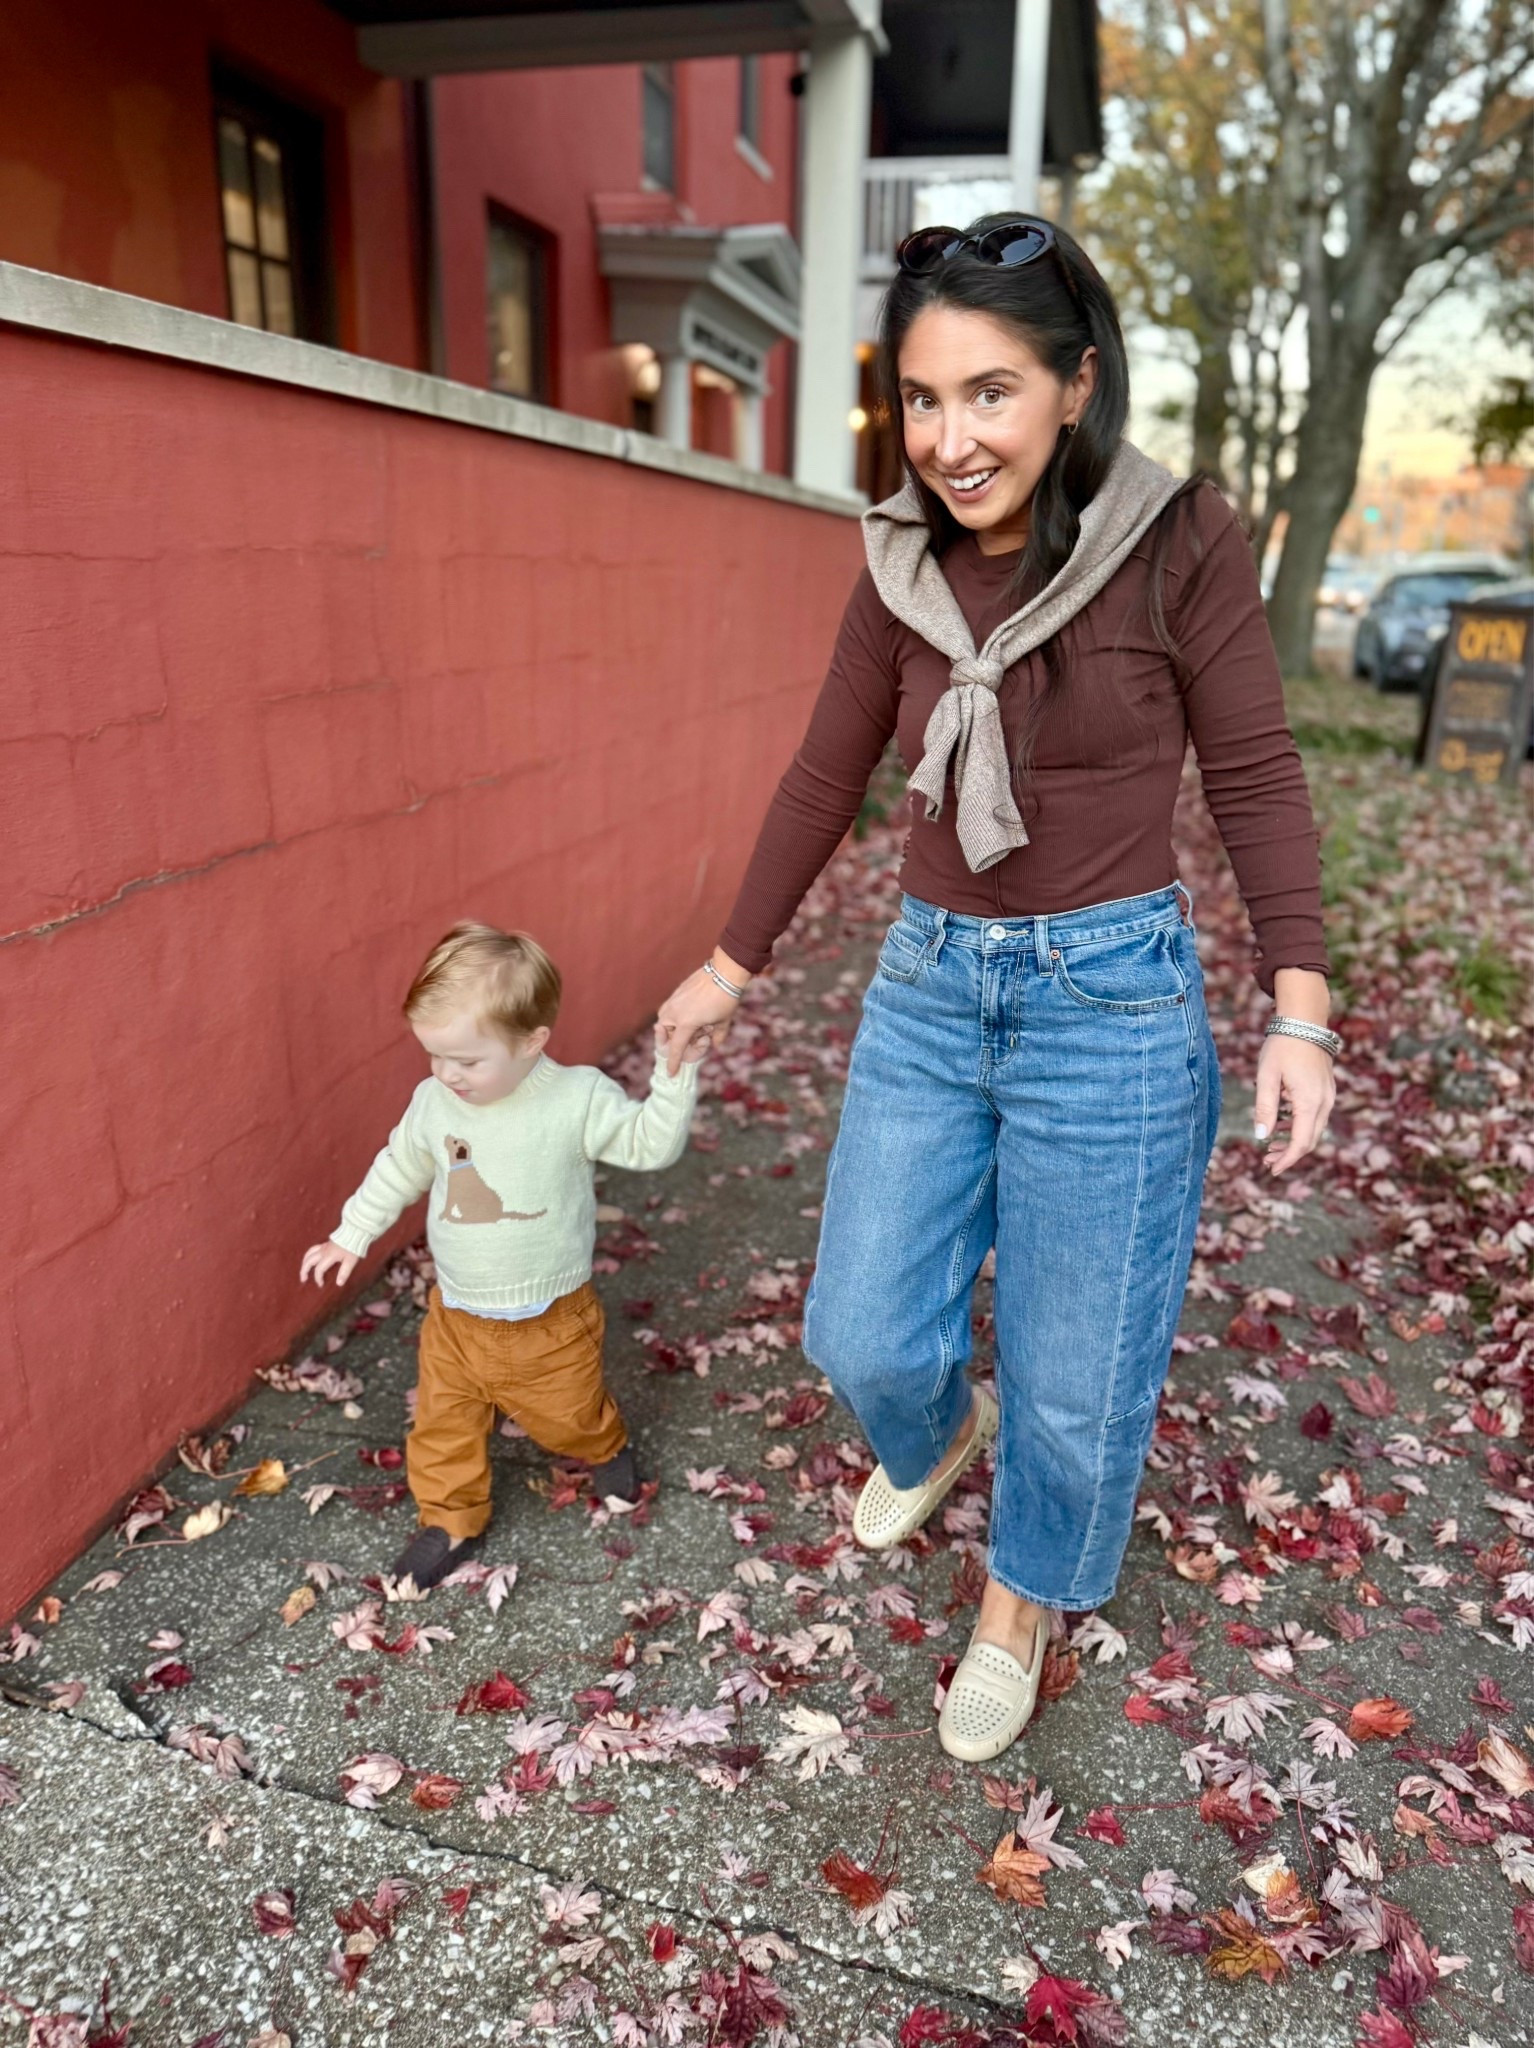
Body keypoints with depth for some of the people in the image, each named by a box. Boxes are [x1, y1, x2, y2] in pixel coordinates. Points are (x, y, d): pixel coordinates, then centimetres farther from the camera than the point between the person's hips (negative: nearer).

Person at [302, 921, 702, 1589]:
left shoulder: (579, 1099, -21)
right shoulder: (434, 1102, -9)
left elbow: (649, 1143, -18)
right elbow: (400, 1168, 7)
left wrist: (675, 1076, -30)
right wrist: (351, 1236, 11)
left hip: (549, 1320, -3)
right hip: (456, 1315, 3)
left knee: (567, 1416, 18)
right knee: (444, 1421, 14)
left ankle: (606, 1450, 53)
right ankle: (450, 1519, 38)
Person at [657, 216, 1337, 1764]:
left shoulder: (1180, 544, -10)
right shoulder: (904, 568, 1)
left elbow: (1254, 777, -4)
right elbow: (826, 779, 9)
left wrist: (1297, 1010, -10)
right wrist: (732, 964, 14)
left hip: (1110, 997, -3)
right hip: (928, 983, 4)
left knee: (1072, 1375, 8)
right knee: (863, 1335, 11)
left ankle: (1023, 1599, 40)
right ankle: (933, 1439, 49)